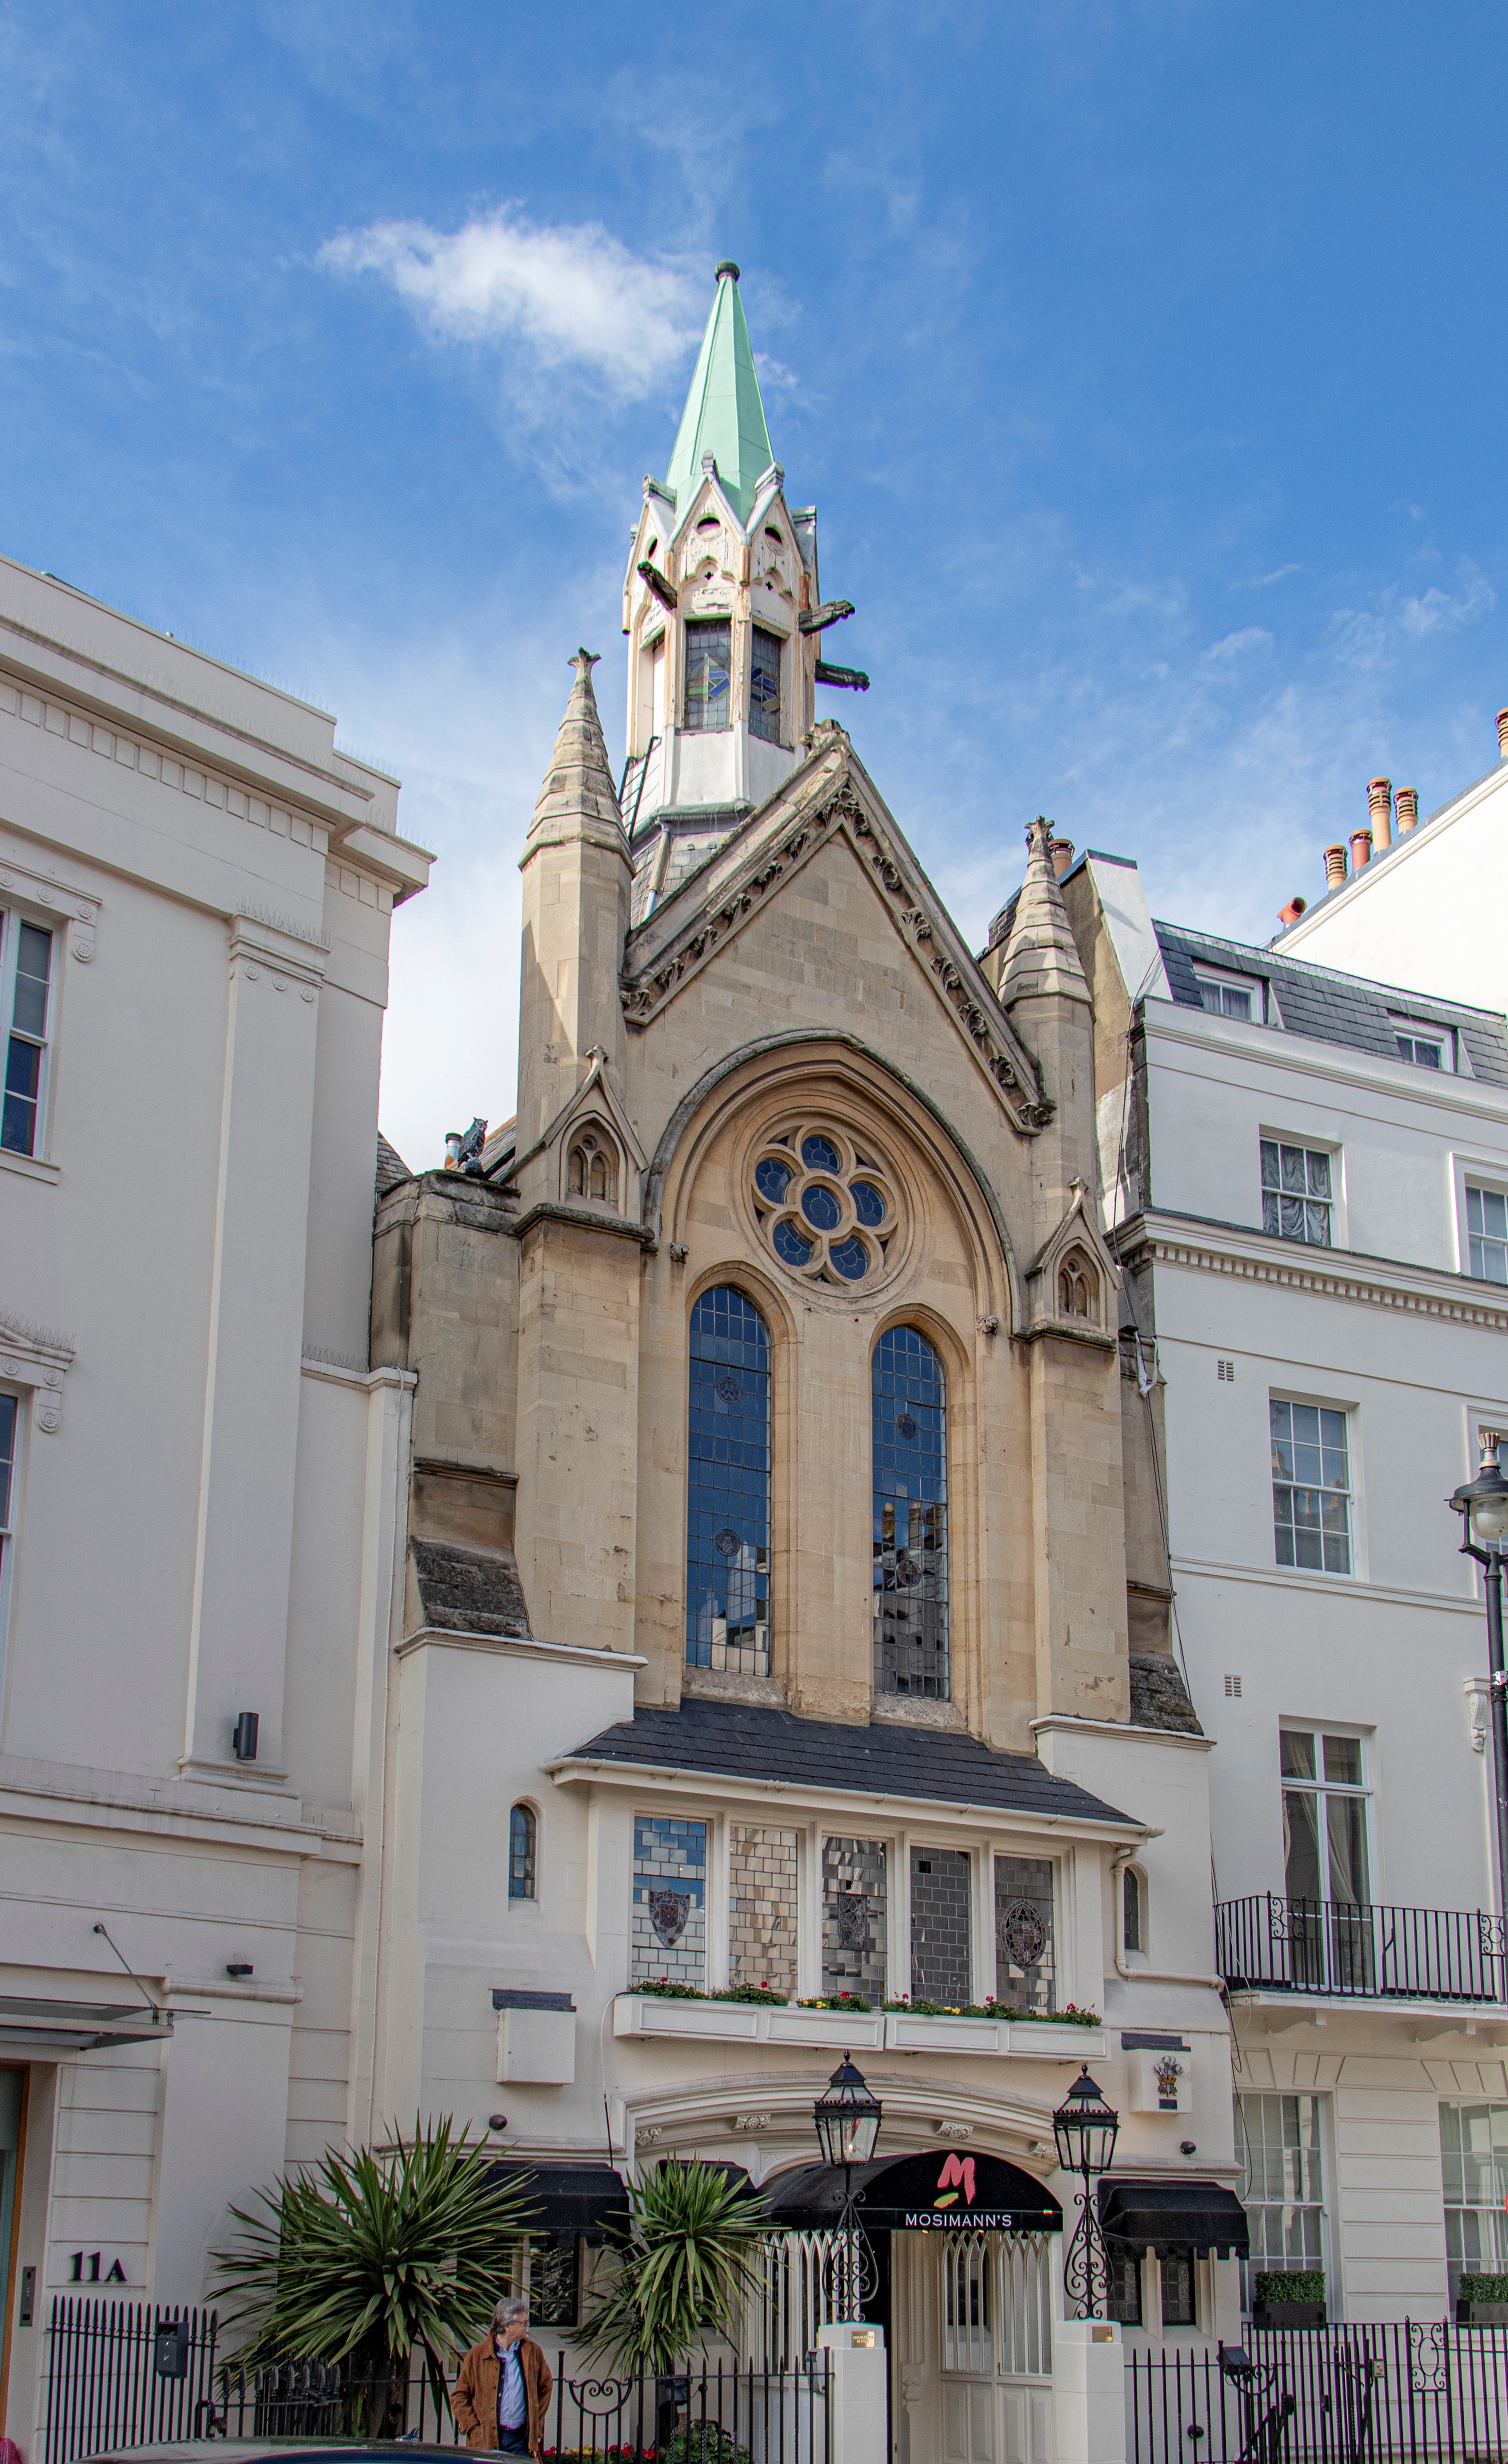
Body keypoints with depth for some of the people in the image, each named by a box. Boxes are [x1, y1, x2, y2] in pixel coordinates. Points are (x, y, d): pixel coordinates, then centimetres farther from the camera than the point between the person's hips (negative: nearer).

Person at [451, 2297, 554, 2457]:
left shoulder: (532, 2351, 6)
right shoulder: (478, 2355, -1)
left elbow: (546, 2385, 20)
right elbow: (459, 2397, 3)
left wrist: (537, 2423, 14)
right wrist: (473, 2428, -5)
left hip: (521, 2438, 2)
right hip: (486, 2441, -2)